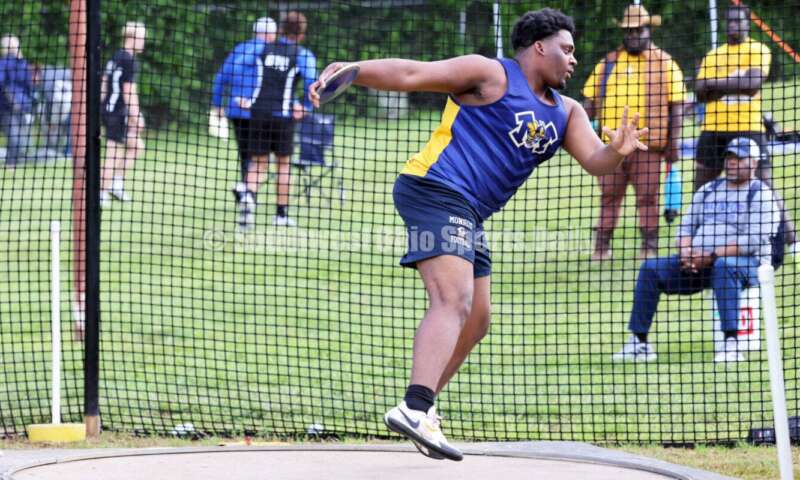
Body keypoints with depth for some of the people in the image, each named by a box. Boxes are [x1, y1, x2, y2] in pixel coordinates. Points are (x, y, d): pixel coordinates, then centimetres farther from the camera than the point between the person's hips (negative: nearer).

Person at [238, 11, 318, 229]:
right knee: (283, 162, 13)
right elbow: (311, 82, -18)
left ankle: (249, 195, -22)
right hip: (283, 115, -2)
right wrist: (306, 107, -1)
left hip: (259, 111, 2)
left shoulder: (265, 49, 6)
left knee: (258, 162, 8)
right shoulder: (303, 55, -6)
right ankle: (281, 214, 17)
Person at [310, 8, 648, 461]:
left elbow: (595, 160, 6)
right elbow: (412, 73, -7)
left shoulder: (566, 112, 19)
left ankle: (422, 409, 30)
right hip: (436, 191, -10)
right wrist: (351, 70, -20)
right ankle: (416, 410, -40)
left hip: (470, 216, 10)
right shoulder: (491, 75, -3)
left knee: (475, 321, 17)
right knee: (454, 301, -25)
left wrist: (617, 151, -18)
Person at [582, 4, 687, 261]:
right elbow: (590, 102, 15)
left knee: (647, 197, -1)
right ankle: (602, 246, 8)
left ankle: (649, 247, 4)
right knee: (609, 196, 5)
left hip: (648, 144, -3)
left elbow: (676, 104, 1)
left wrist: (673, 141, -6)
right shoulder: (608, 62, 14)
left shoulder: (663, 62, 5)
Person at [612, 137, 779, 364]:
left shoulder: (760, 194, -2)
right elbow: (687, 227, 18)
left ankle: (731, 345, -45)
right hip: (696, 263, 7)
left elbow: (754, 241, -15)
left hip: (747, 263, -6)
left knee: (724, 265, -41)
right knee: (650, 268, -9)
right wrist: (686, 253, -6)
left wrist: (711, 256, -19)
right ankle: (638, 342, -12)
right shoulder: (708, 190, 20)